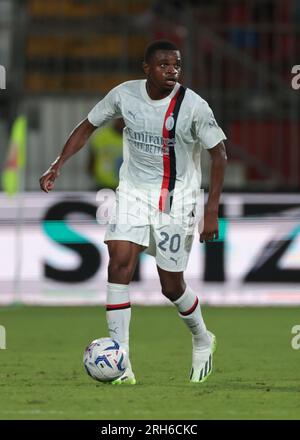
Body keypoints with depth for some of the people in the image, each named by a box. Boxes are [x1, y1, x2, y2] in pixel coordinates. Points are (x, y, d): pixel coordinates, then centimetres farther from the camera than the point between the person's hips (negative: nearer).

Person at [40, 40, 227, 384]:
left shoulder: (193, 106, -16)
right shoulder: (125, 94, -8)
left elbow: (218, 154, -8)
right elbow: (87, 126, 6)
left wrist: (212, 209, -14)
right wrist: (58, 165, -4)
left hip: (176, 198, -2)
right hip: (133, 191, 2)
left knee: (172, 286, 2)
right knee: (119, 262, -18)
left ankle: (202, 341, 34)